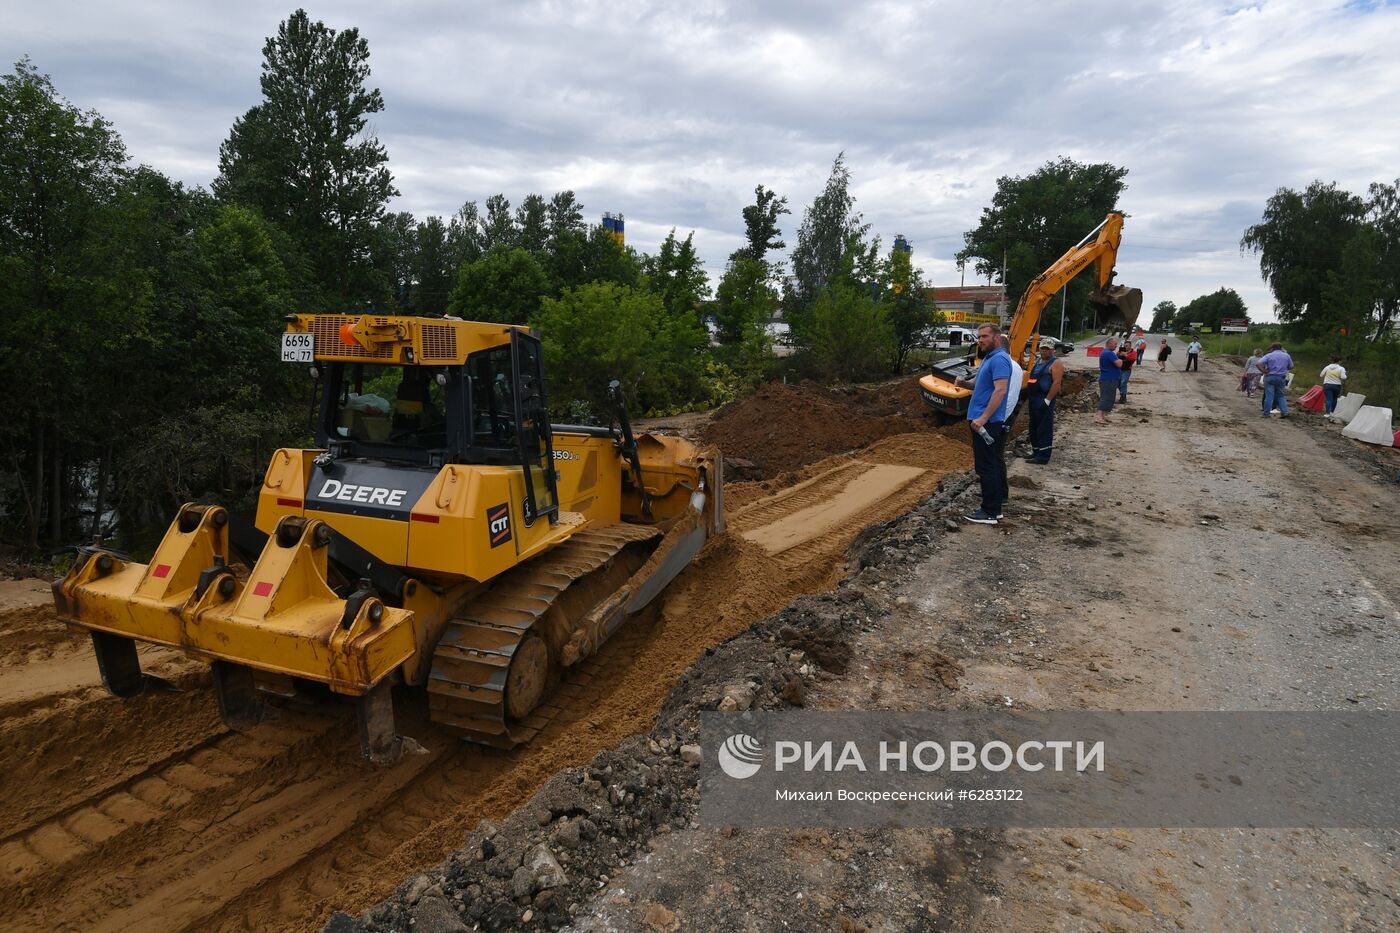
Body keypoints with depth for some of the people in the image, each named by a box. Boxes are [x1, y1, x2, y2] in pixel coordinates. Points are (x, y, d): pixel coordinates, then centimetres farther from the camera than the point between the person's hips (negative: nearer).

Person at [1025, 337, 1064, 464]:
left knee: (1044, 429, -7)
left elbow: (1057, 383, -18)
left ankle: (1043, 456, -6)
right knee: (1034, 427, 15)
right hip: (1033, 398, 9)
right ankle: (1036, 452, 26)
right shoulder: (1037, 360, 17)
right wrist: (1027, 392, 19)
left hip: (1045, 400, -9)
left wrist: (1047, 401, -22)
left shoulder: (1055, 363, -9)